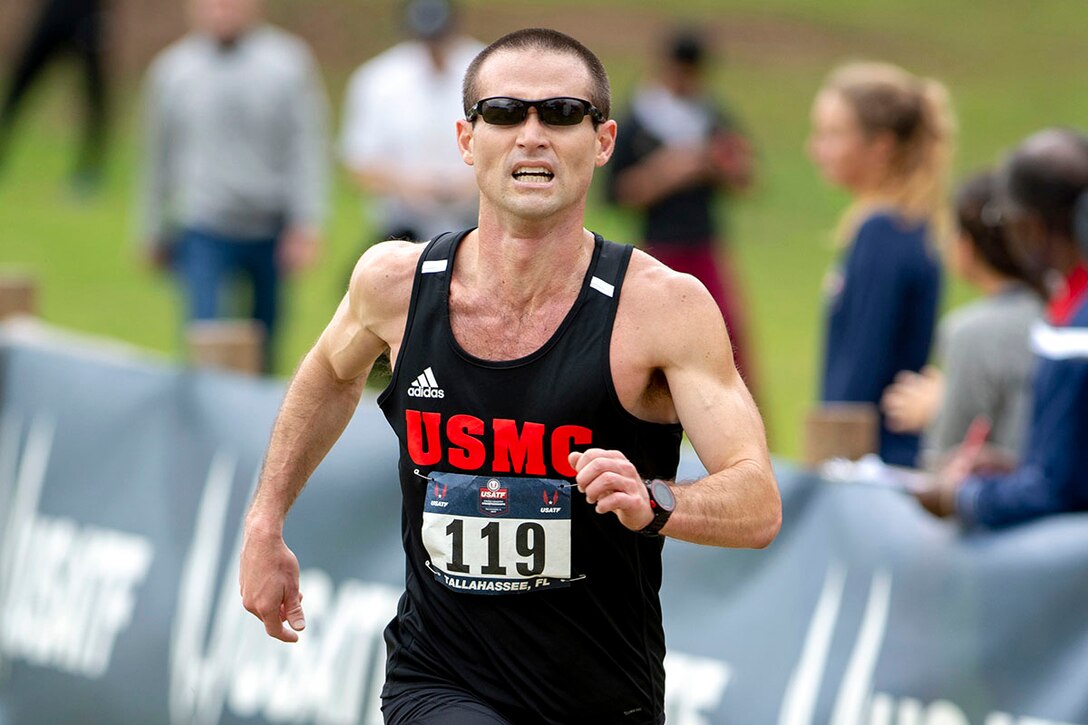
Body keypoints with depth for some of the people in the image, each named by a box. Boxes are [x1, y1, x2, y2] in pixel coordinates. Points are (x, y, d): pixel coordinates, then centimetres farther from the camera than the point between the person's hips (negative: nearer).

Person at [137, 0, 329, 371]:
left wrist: (306, 226, -10)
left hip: (272, 237, 1)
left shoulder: (289, 62, 0)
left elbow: (307, 148, -2)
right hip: (202, 236, -1)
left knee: (264, 350, 9)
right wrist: (154, 234, 16)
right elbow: (158, 156, 13)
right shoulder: (172, 69, 4)